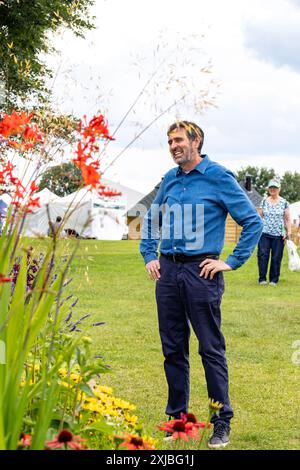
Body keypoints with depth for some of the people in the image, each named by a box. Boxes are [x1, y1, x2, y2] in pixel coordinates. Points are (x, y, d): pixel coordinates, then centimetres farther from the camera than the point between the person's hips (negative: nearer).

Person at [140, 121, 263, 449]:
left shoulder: (219, 178, -5)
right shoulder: (170, 179, 11)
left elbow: (253, 222, -5)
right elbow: (152, 219, 26)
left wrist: (232, 262, -9)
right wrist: (149, 256, 13)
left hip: (201, 272, -5)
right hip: (168, 272, 6)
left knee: (211, 349, -2)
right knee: (173, 348, 11)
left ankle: (222, 422, 7)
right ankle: (176, 416, 22)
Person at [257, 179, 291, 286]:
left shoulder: (284, 203, 5)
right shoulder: (264, 202, 9)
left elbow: (287, 219, 5)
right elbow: (260, 217, 12)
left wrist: (289, 232, -4)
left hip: (278, 235, -1)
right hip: (264, 233, 1)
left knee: (276, 258, 0)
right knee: (263, 255, -10)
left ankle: (274, 280, 9)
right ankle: (262, 278, -8)